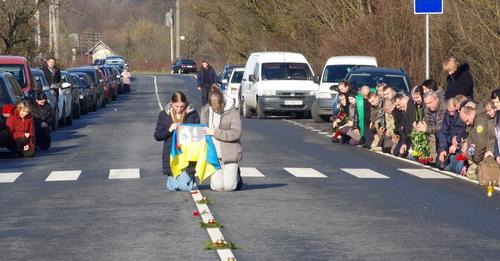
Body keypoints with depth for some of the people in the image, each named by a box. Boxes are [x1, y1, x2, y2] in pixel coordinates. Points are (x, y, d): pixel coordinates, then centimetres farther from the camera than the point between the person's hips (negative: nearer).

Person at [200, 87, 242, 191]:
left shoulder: (232, 112, -10)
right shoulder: (204, 111, 4)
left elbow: (236, 133, -17)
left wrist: (215, 132, -21)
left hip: (229, 154, -3)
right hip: (213, 154, 3)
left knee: (229, 186, -4)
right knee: (217, 186, -4)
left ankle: (236, 176, 32)